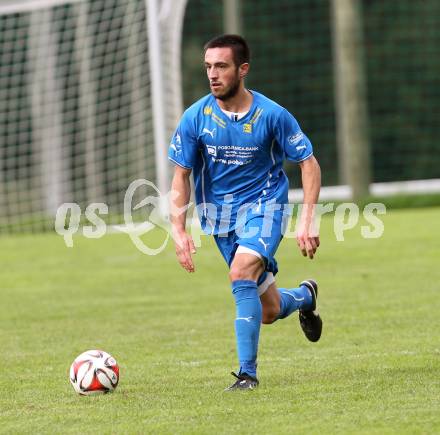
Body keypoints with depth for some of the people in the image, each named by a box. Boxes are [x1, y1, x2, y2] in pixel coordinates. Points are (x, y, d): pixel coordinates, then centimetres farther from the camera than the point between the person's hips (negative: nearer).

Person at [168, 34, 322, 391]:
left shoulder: (271, 115, -14)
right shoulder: (196, 117, -9)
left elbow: (309, 163, -6)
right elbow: (181, 176, -2)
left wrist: (307, 220, -14)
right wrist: (179, 231, -12)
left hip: (264, 206, -3)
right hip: (220, 213, 3)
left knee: (241, 274, -29)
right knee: (268, 311, 7)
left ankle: (247, 372, -20)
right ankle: (304, 296, 44)